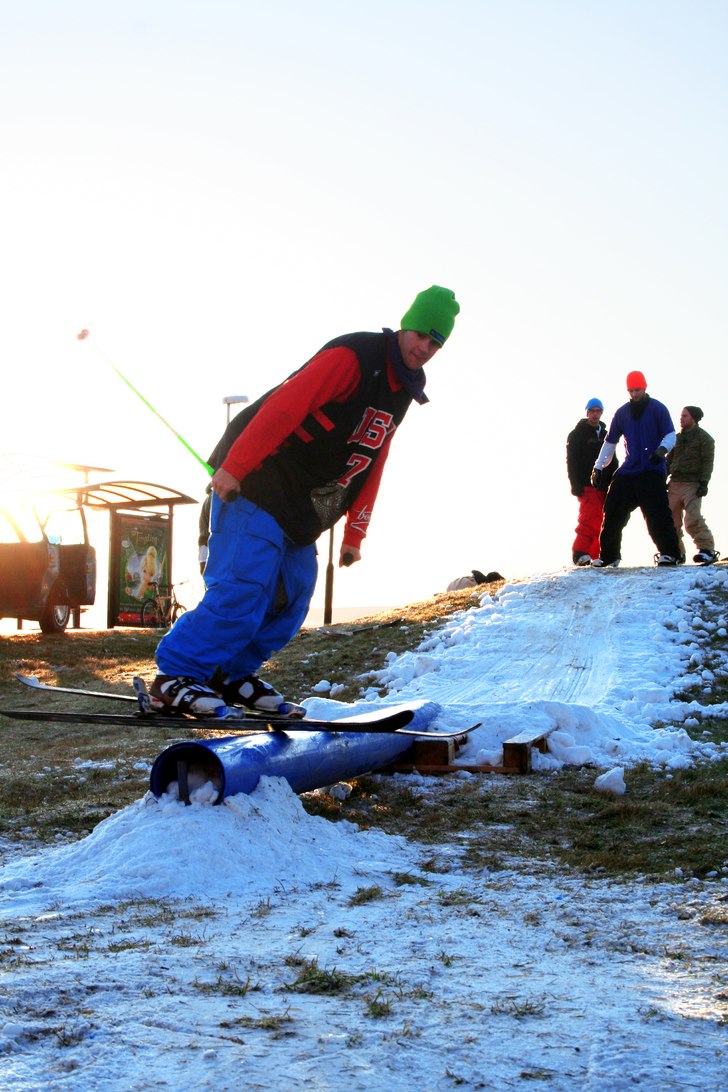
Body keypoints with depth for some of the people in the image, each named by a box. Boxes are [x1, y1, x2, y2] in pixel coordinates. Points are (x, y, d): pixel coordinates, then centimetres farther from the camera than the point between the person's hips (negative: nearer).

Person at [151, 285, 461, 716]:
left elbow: (371, 467, 19)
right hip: (257, 485, -9)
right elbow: (284, 406, -23)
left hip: (301, 513, 9)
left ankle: (232, 674, 16)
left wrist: (354, 534, 15)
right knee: (242, 587, -17)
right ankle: (177, 675, -9)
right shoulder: (352, 357, -15)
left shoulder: (401, 392, 14)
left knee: (292, 596, 5)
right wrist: (234, 467, -28)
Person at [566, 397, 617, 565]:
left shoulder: (605, 435, 20)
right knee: (590, 518, -20)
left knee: (604, 521, 2)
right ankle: (580, 553, -22)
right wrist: (576, 485, -14)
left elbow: (613, 463, 20)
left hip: (605, 486, 6)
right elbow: (572, 462, -4)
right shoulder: (577, 434, 4)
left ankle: (596, 554, 7)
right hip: (587, 485, -6)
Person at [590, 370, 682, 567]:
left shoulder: (657, 409, 0)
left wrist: (662, 449, -26)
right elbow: (610, 442, 18)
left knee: (656, 512, -17)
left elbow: (670, 435, -5)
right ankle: (608, 555, 11)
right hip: (628, 471, 5)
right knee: (612, 511, 1)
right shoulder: (622, 413, 12)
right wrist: (598, 467, 12)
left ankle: (669, 553, -13)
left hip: (652, 471, -5)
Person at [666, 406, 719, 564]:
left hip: (693, 485, -6)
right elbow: (669, 460, 22)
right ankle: (676, 552, 15)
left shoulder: (704, 438, 1)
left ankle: (707, 549, -22)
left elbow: (707, 462, -7)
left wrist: (704, 483, -17)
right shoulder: (677, 438, 19)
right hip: (674, 484, 6)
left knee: (692, 518, -22)